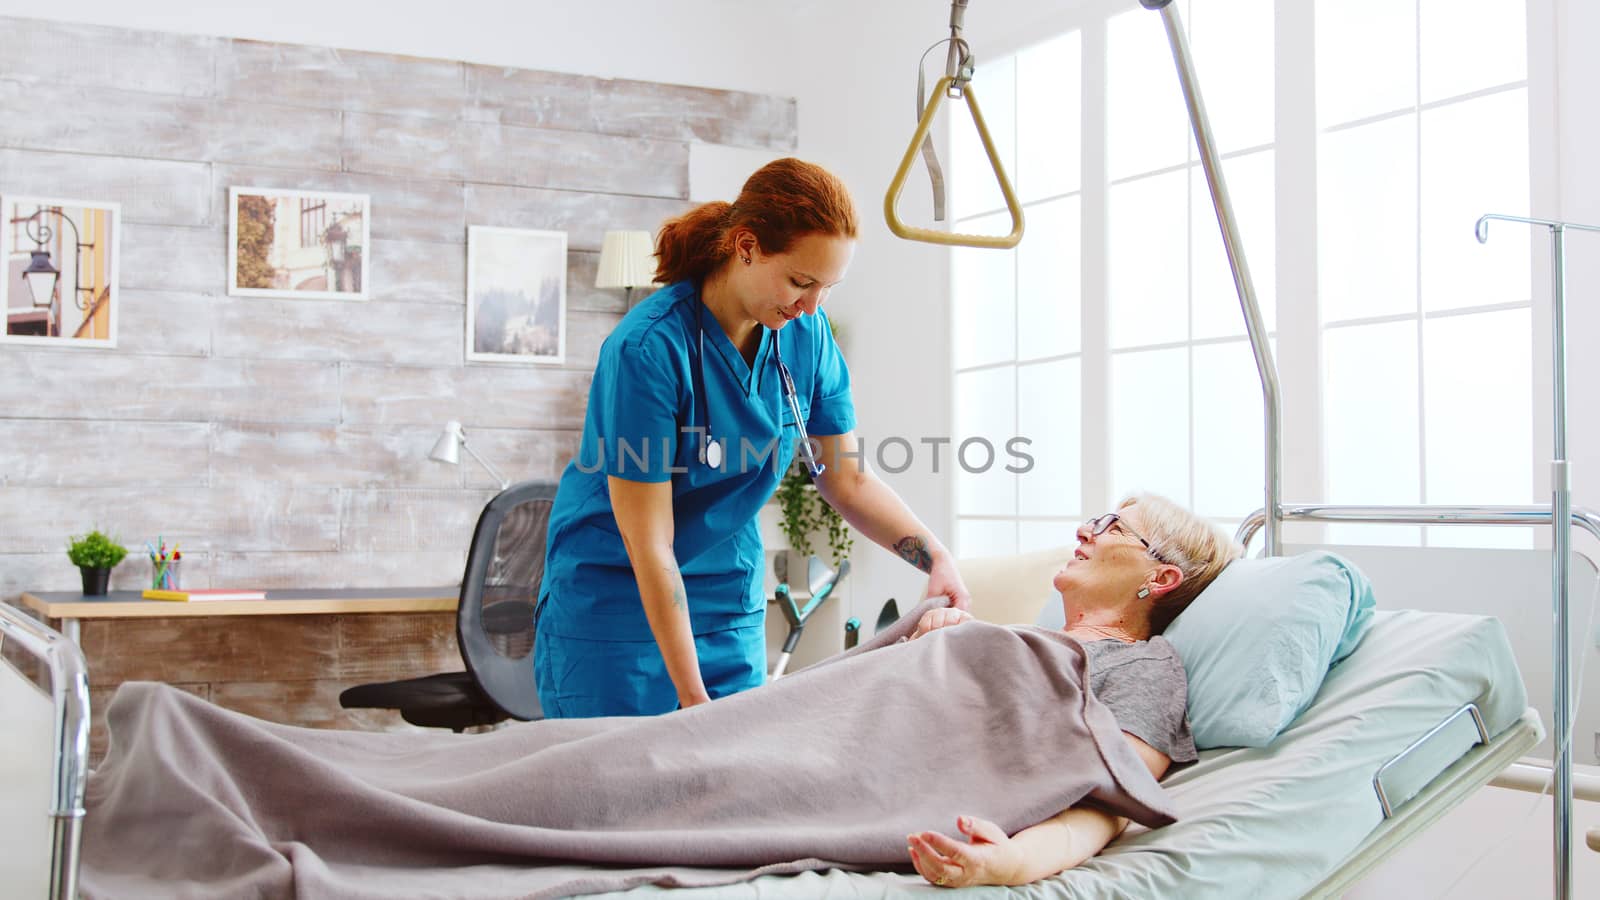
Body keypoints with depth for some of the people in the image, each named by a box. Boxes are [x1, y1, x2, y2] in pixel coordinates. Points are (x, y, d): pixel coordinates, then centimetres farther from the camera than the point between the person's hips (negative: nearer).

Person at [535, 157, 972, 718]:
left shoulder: (807, 335, -5)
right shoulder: (648, 348, -24)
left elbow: (849, 480, 4)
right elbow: (648, 545, -22)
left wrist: (936, 557, -13)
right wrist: (693, 700, -22)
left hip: (733, 607, 5)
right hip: (616, 602, -5)